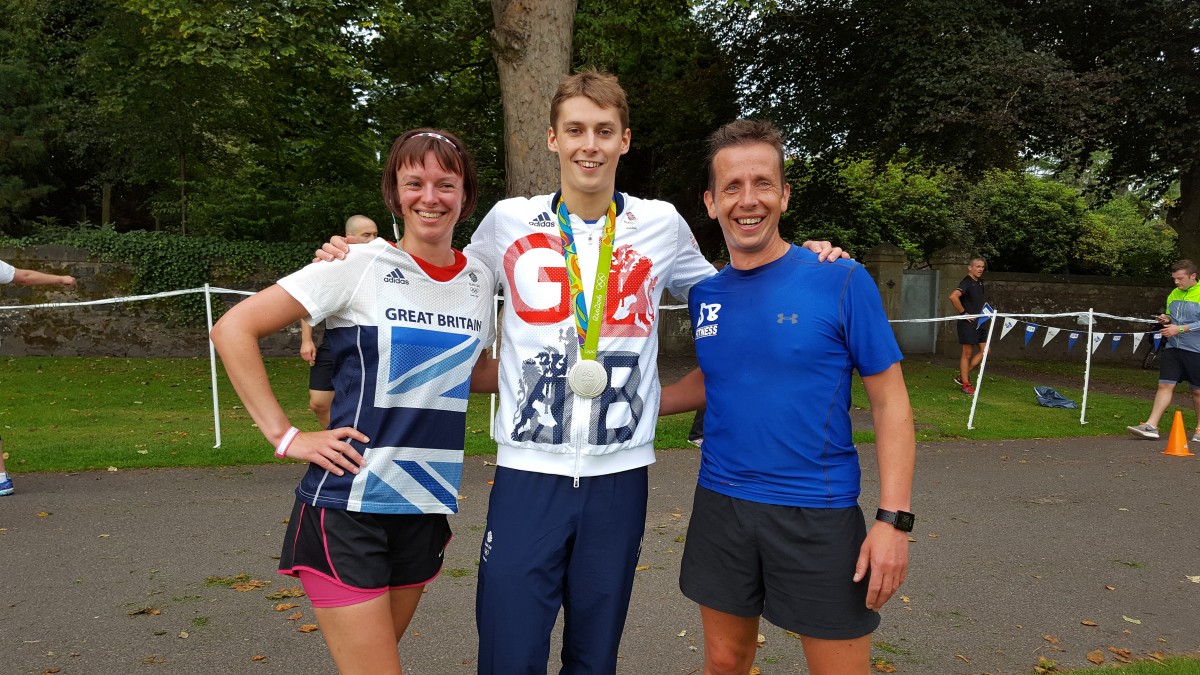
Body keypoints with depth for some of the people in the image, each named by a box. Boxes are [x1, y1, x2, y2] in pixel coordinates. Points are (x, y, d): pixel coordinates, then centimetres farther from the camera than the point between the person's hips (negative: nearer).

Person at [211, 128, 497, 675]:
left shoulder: (479, 281, 5)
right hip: (348, 507, -5)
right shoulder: (360, 266, -10)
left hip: (426, 508, 5)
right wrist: (284, 437, -14)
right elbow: (233, 329, -10)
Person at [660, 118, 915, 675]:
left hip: (817, 514, -4)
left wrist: (894, 519, -14)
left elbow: (890, 403, -8)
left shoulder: (842, 281, -10)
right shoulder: (704, 293, 3)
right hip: (720, 504, 4)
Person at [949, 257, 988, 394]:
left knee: (985, 351, 7)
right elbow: (953, 296, -30)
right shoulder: (966, 282, -13)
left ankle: (963, 376, 15)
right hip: (968, 322, -8)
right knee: (967, 353, -2)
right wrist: (963, 313, -22)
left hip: (979, 321, 8)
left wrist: (983, 313, 15)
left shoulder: (980, 282, 13)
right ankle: (966, 384, 6)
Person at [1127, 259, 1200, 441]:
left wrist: (1179, 329, -21)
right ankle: (1151, 426, -7)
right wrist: (1166, 319, 2)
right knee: (1165, 385, -3)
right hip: (1172, 348, 5)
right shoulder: (1173, 294, 11)